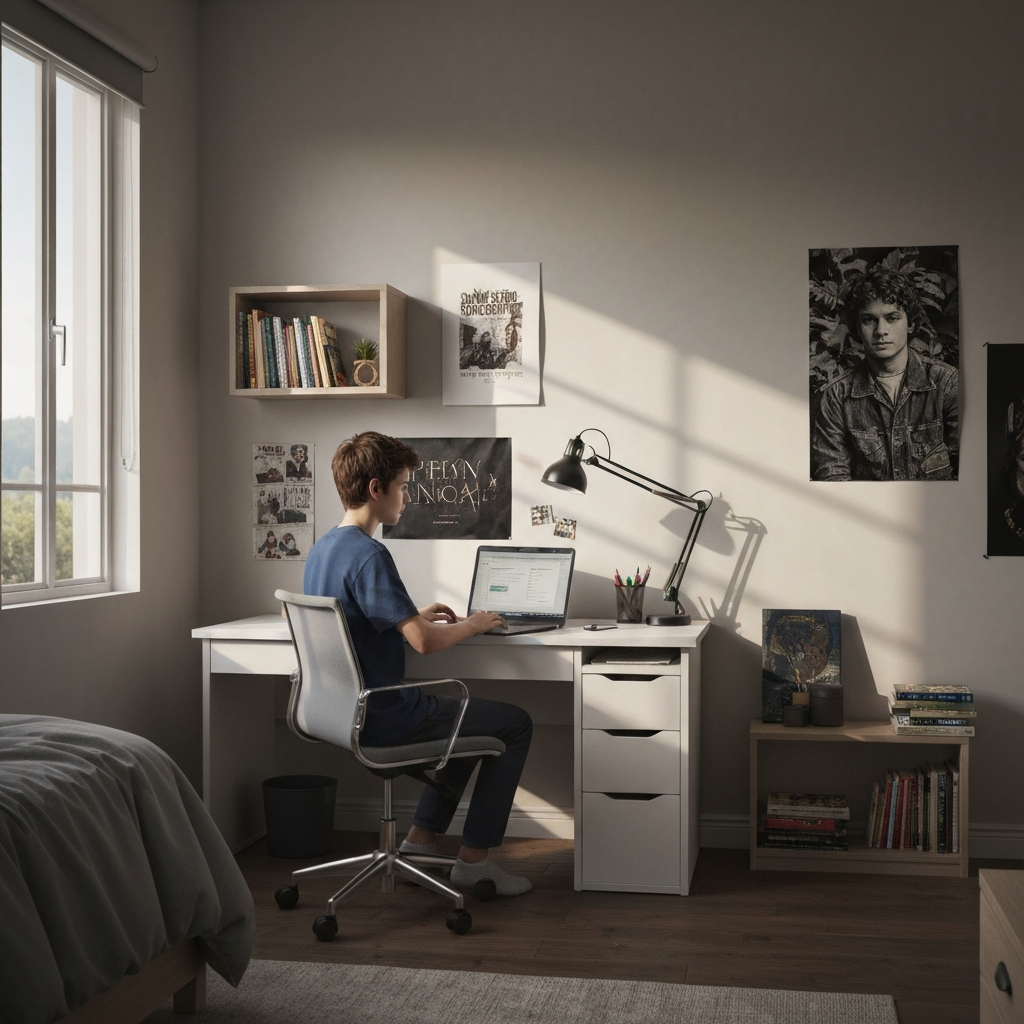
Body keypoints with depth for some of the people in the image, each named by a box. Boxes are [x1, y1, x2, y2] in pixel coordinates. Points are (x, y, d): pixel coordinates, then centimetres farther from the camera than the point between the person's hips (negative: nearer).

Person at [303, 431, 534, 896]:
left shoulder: (321, 548, 8)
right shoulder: (368, 554, -22)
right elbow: (424, 642, -27)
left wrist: (415, 614, 17)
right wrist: (472, 624, -8)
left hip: (344, 710, 10)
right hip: (381, 719, -10)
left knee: (469, 718, 29)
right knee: (515, 724, 4)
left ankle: (420, 841, 25)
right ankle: (473, 861, 9)